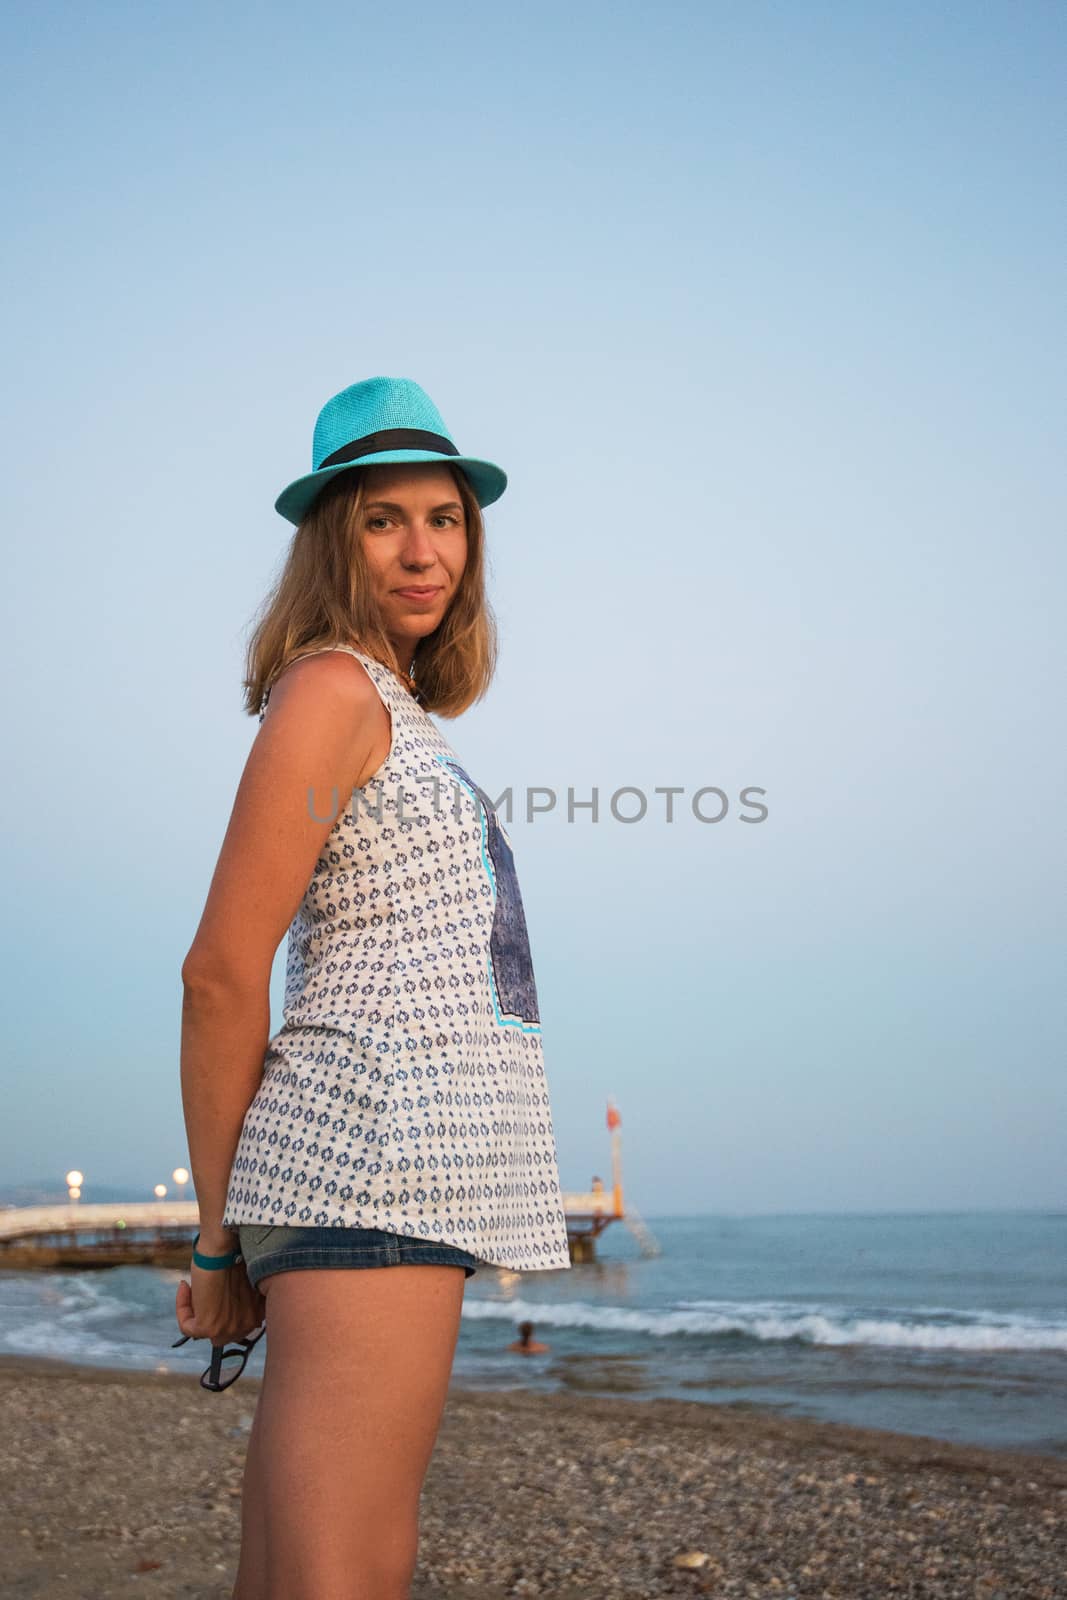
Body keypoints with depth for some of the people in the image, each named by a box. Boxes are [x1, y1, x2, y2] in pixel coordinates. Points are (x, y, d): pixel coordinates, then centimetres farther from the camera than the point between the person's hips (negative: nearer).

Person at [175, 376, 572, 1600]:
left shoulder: (397, 711, 23)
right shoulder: (334, 688, -5)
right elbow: (222, 971, -11)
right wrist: (221, 1238, -4)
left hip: (410, 1163, 9)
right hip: (378, 1149, -9)